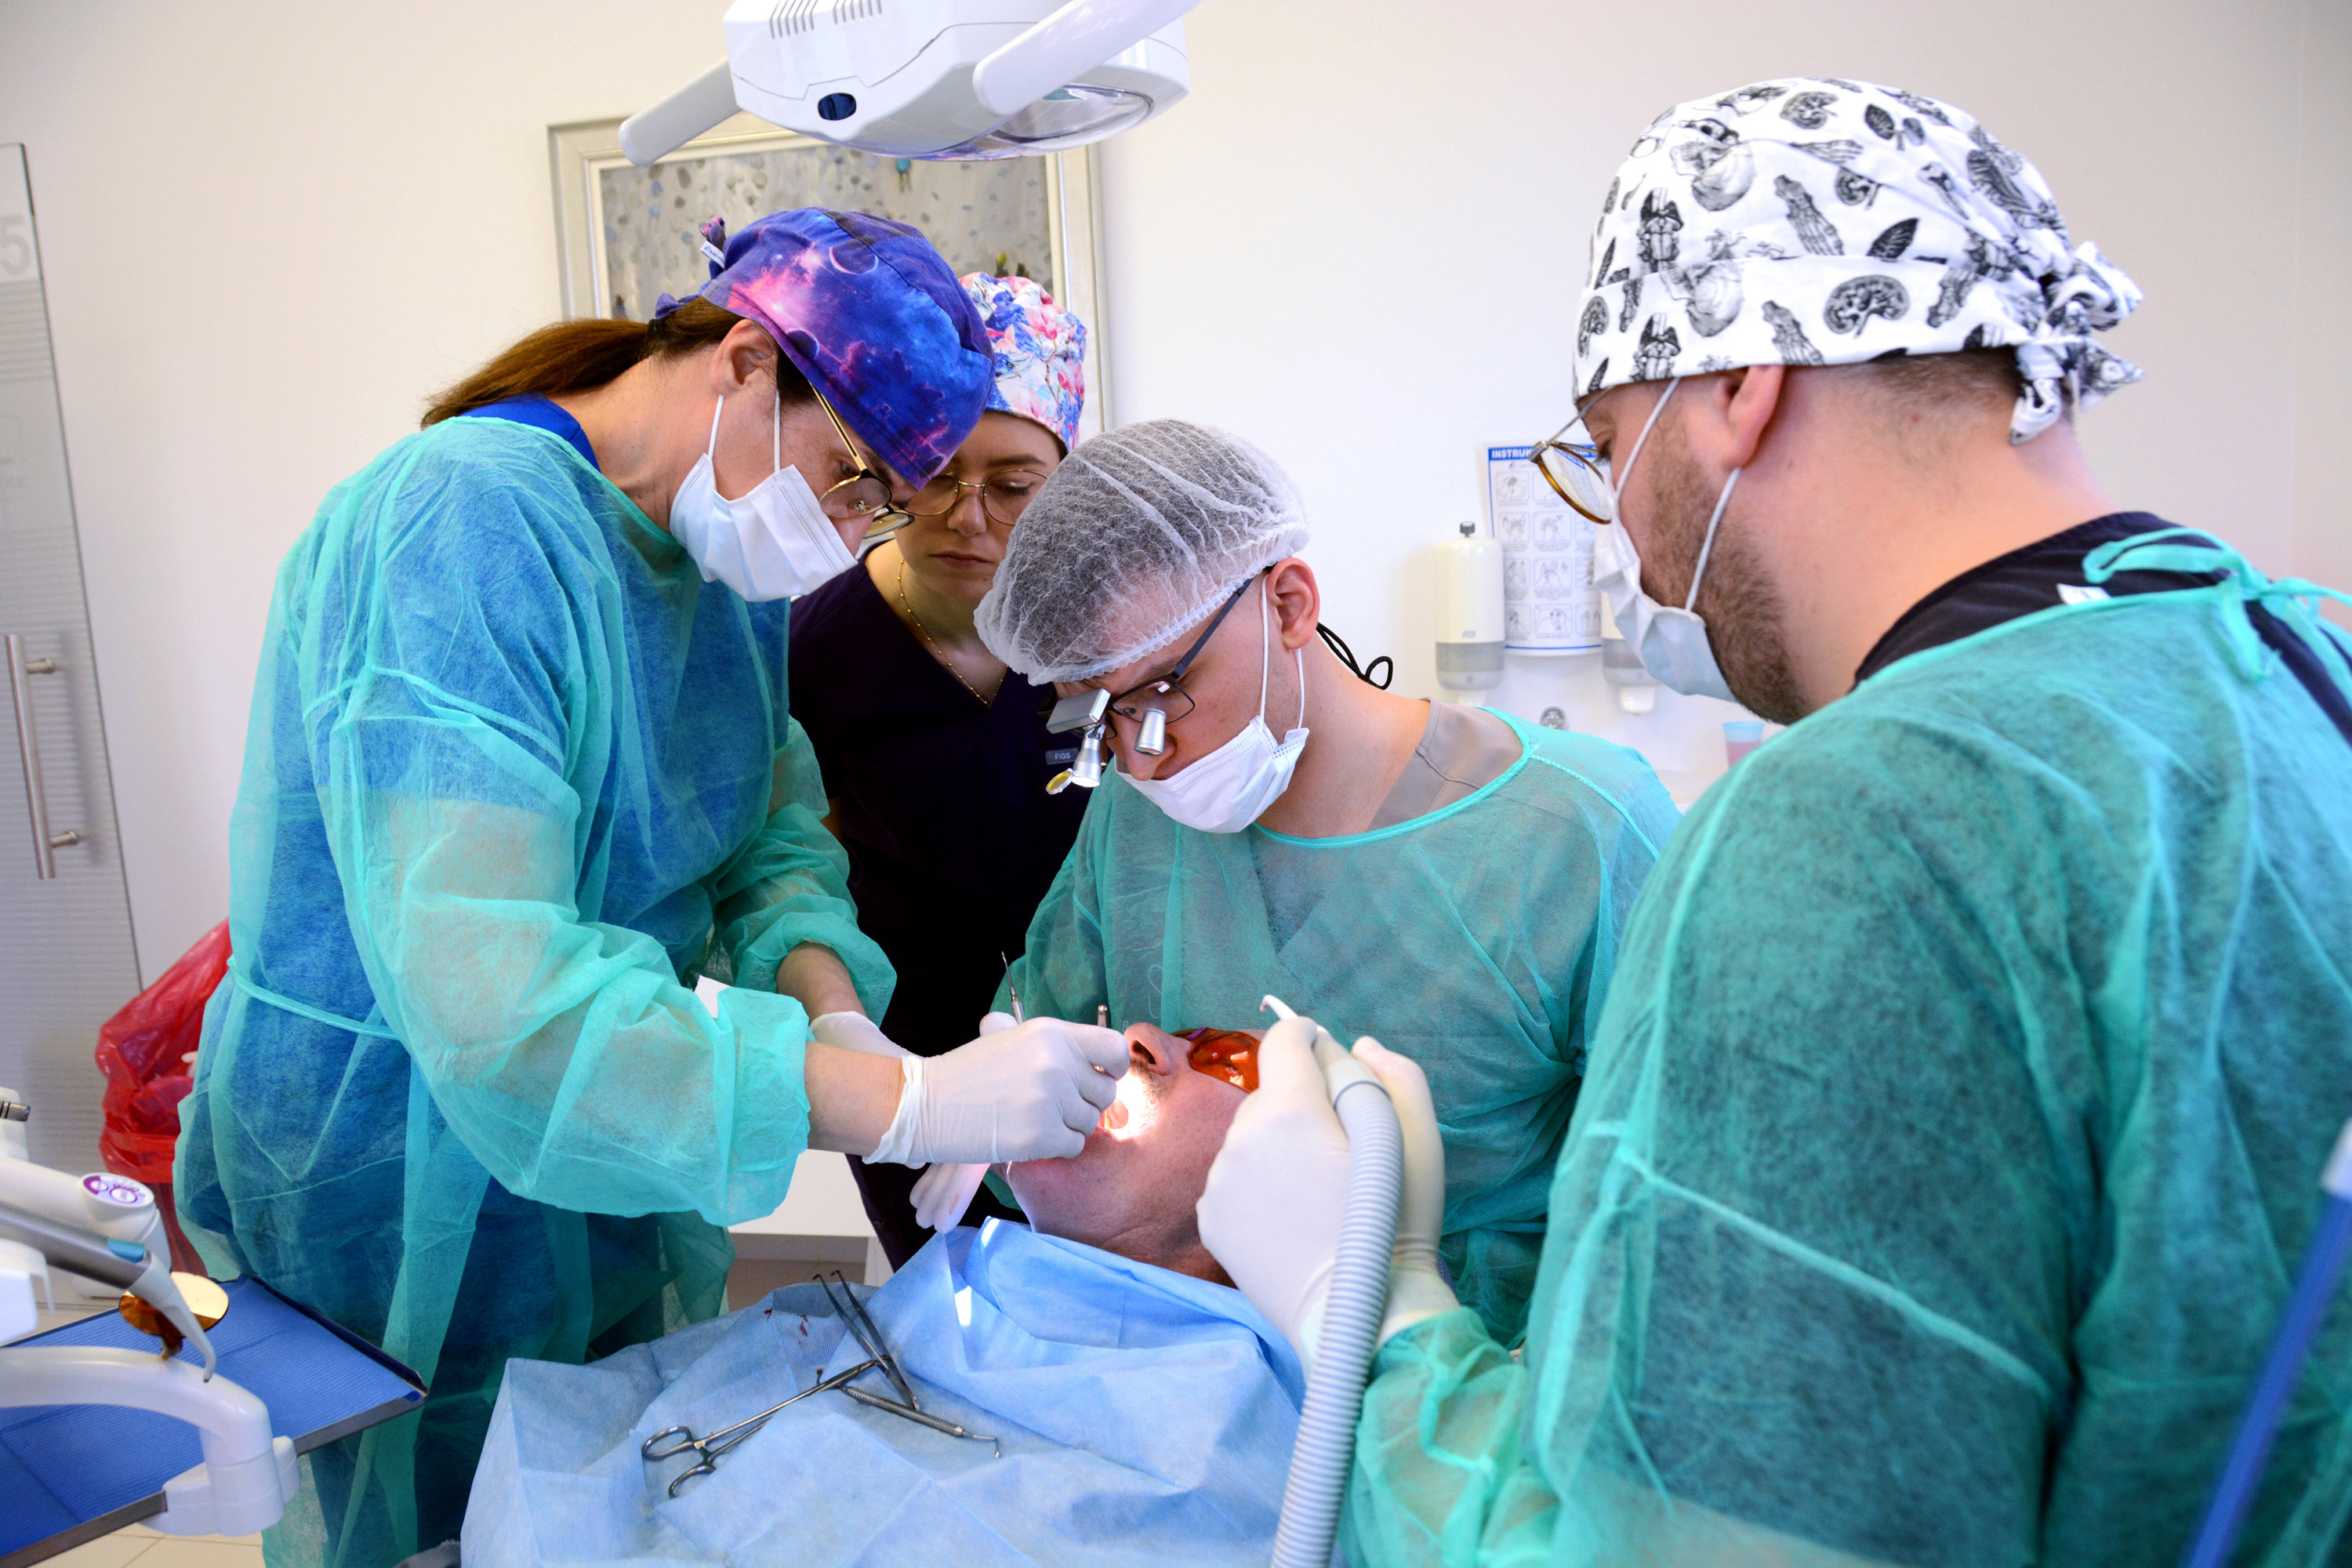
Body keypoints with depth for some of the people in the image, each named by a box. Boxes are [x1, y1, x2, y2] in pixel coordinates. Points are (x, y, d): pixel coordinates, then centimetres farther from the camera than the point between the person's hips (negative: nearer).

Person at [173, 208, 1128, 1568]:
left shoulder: (732, 548, -1)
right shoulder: (468, 520, -28)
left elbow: (774, 825, 2)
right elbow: (499, 1007, -38)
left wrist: (832, 1006, -20)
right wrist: (911, 1102, -40)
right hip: (415, 1211, -7)